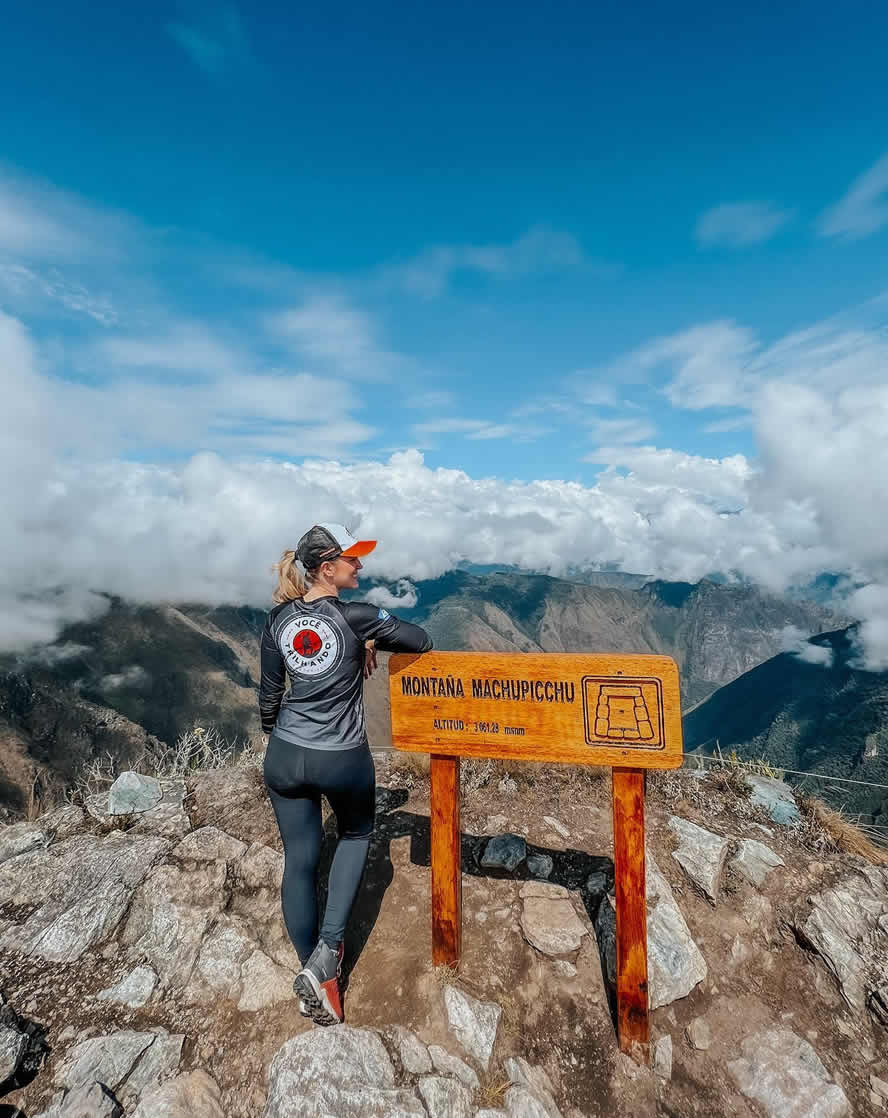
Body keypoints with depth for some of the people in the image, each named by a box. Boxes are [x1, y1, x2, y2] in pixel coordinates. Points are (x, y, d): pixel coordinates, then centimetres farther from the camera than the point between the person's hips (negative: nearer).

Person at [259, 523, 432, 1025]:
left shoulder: (279, 619, -4)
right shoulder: (357, 617, -18)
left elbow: (269, 692, 5)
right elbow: (422, 641, -9)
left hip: (285, 757, 4)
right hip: (344, 761, -4)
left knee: (299, 861, 17)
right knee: (356, 835, 25)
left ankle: (318, 981, 32)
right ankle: (327, 951, 15)